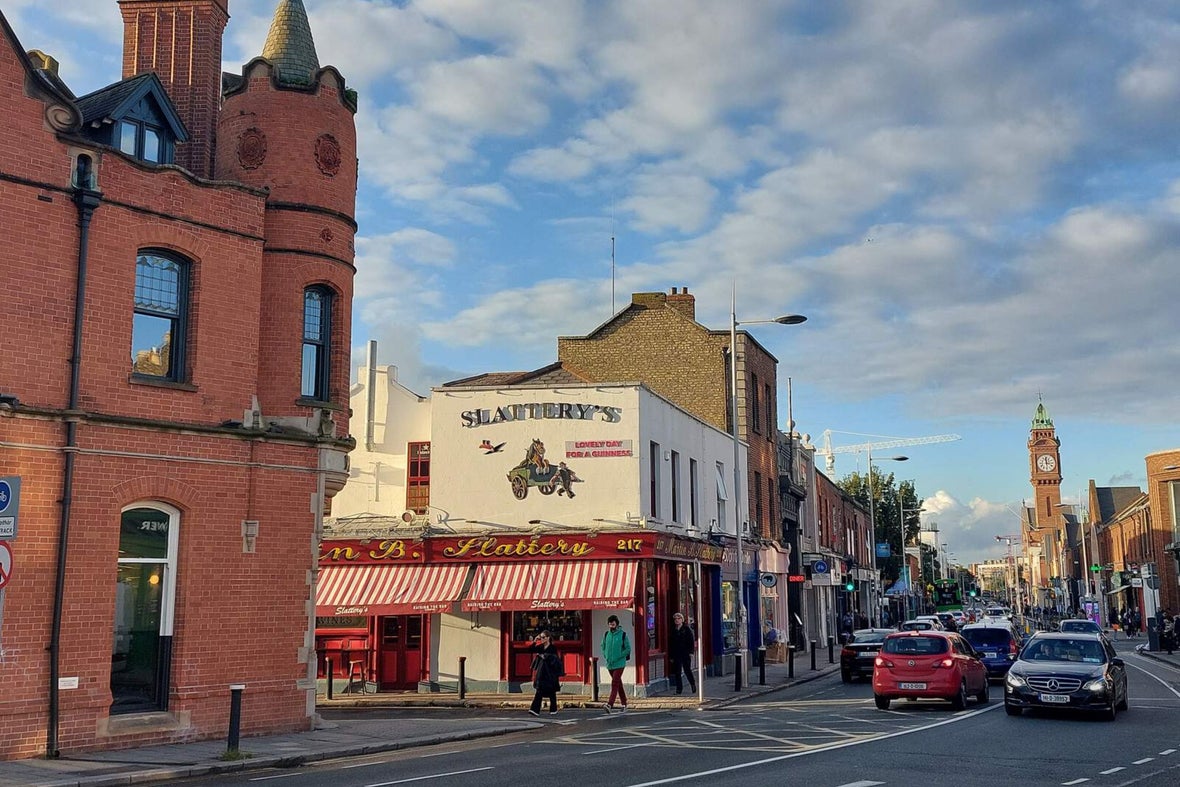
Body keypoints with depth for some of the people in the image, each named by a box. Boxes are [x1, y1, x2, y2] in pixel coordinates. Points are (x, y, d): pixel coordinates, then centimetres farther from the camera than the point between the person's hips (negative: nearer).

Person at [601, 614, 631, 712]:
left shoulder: (623, 634, -7)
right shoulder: (606, 634, 5)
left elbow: (628, 649, -4)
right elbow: (603, 646, 20)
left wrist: (618, 657, -11)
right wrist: (606, 656, 5)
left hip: (619, 664, -5)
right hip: (609, 664, 5)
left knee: (615, 683, -14)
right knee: (618, 683, 14)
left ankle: (610, 705, -21)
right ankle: (624, 703, 23)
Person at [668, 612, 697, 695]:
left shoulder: (687, 629, 1)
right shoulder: (673, 630, 10)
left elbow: (691, 641, -2)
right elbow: (670, 644, 12)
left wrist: (691, 651, -11)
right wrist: (670, 656, 8)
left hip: (685, 654, -3)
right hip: (676, 654, 3)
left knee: (687, 670, -1)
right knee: (677, 672, 1)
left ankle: (693, 684, 21)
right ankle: (679, 688, 8)